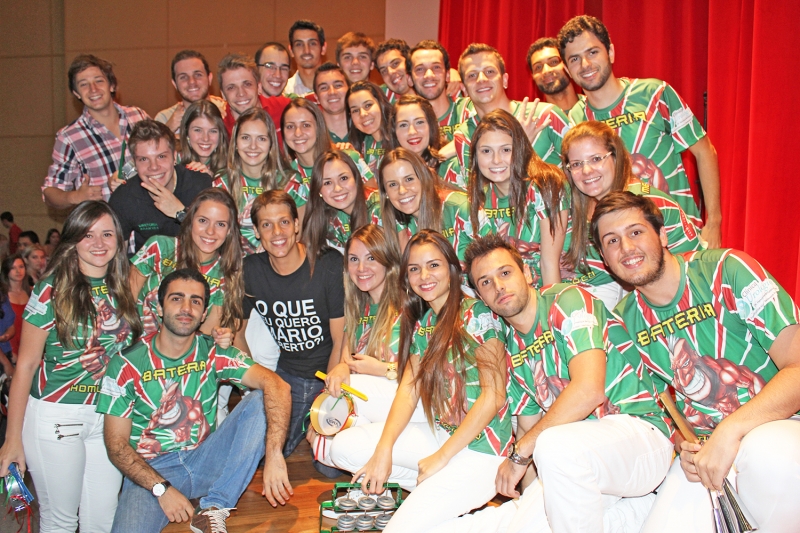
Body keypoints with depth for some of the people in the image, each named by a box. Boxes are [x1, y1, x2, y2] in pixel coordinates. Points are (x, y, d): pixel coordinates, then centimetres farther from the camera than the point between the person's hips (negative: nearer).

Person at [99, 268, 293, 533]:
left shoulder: (213, 354, -5)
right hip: (150, 471, -3)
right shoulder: (126, 365, -5)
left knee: (260, 402, -19)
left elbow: (277, 386, -20)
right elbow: (117, 444, -4)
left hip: (205, 460, 3)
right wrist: (162, 488, -19)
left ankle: (214, 507, -14)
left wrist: (274, 456, -35)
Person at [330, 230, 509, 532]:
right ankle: (434, 491, 3)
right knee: (344, 447, -2)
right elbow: (408, 387, 3)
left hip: (480, 448, -8)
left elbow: (493, 395, -18)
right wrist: (384, 450, -11)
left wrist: (441, 457, -15)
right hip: (440, 434, 8)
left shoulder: (475, 315, -13)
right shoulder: (422, 323, 9)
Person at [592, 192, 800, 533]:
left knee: (767, 454, -37)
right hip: (701, 445, 4)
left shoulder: (727, 271, -12)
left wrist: (730, 432, -28)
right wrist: (682, 446, -5)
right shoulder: (625, 320, 3)